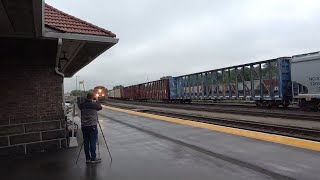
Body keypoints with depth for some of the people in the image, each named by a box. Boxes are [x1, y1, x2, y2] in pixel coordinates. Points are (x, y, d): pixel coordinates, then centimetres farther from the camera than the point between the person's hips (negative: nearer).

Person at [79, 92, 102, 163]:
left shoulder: (82, 105, 1)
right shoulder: (94, 104, -11)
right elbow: (100, 107, 7)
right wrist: (96, 101, 23)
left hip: (84, 126, 5)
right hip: (92, 126, -5)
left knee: (86, 142, 10)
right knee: (93, 142, 2)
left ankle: (88, 158, 19)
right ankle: (93, 158, 7)